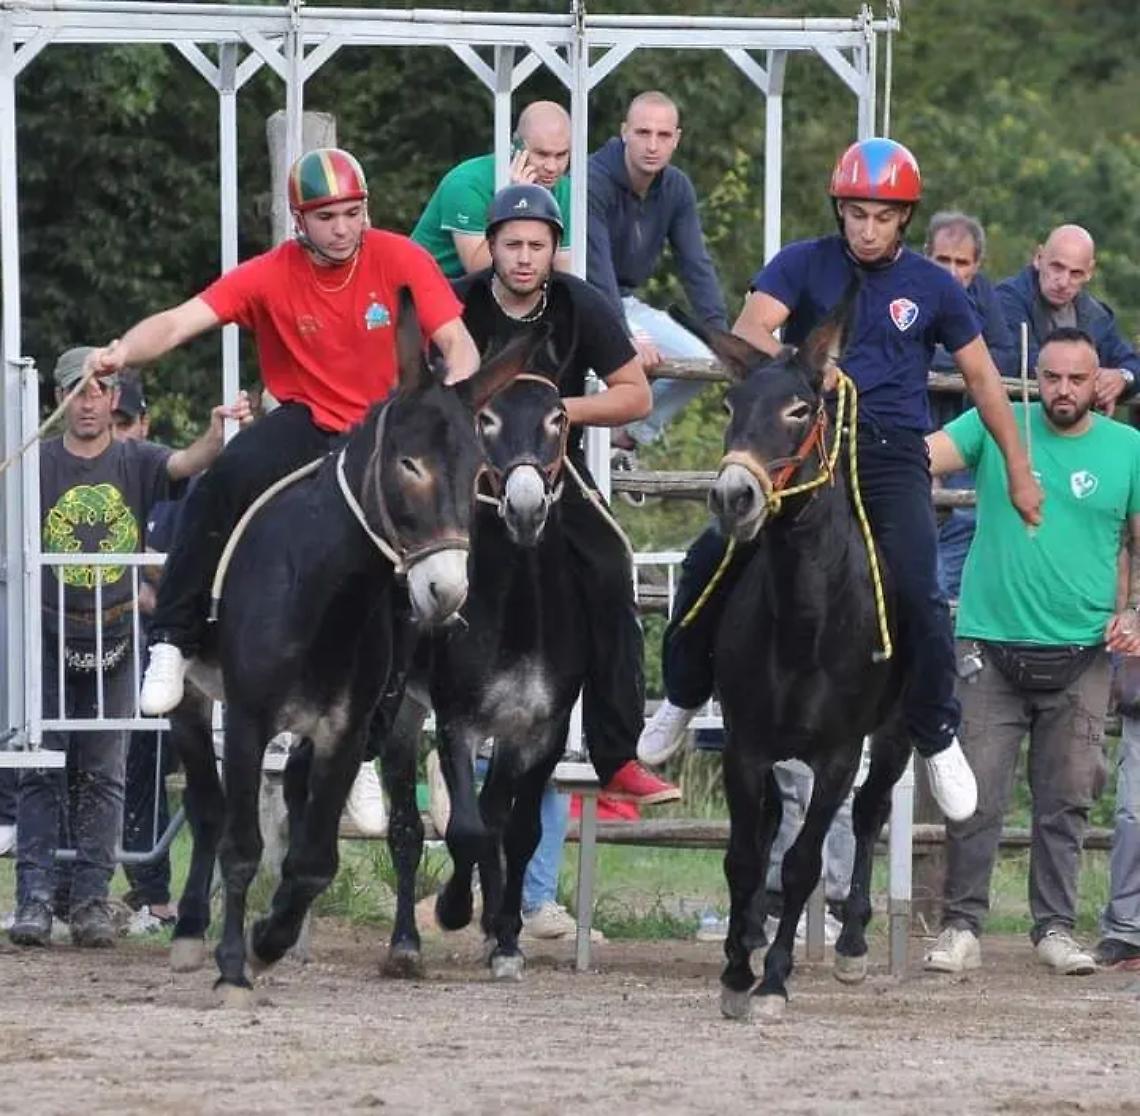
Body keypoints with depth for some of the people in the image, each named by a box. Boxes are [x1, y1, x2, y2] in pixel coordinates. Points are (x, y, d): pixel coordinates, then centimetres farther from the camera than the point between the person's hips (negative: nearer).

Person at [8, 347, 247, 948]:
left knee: (103, 776, 5)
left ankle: (92, 899, 9)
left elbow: (186, 463, -16)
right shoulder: (38, 464, 0)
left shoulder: (135, 462, 2)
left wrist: (218, 434, -36)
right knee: (40, 772, -3)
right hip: (48, 636, -1)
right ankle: (34, 897, -2)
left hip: (114, 638, 1)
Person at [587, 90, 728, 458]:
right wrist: (624, 337, -41)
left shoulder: (677, 189, -3)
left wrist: (721, 333, -18)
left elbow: (696, 265, -5)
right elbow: (595, 266, -32)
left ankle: (625, 439, 7)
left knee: (699, 361, -6)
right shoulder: (593, 180, -24)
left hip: (626, 301, 7)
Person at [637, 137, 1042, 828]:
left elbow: (983, 379, 15)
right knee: (712, 559, -13)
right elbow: (748, 332, -10)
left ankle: (938, 739, 2)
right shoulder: (804, 265, 4)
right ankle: (684, 698, 11)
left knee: (917, 593, -18)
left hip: (892, 454, 0)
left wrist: (1020, 473, 17)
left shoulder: (933, 287, 7)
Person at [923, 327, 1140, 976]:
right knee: (977, 799, -2)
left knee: (1067, 801, 6)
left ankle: (1056, 927, 15)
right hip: (991, 647, -1)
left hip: (1081, 654, 1)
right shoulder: (997, 429, 2)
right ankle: (962, 927, 5)